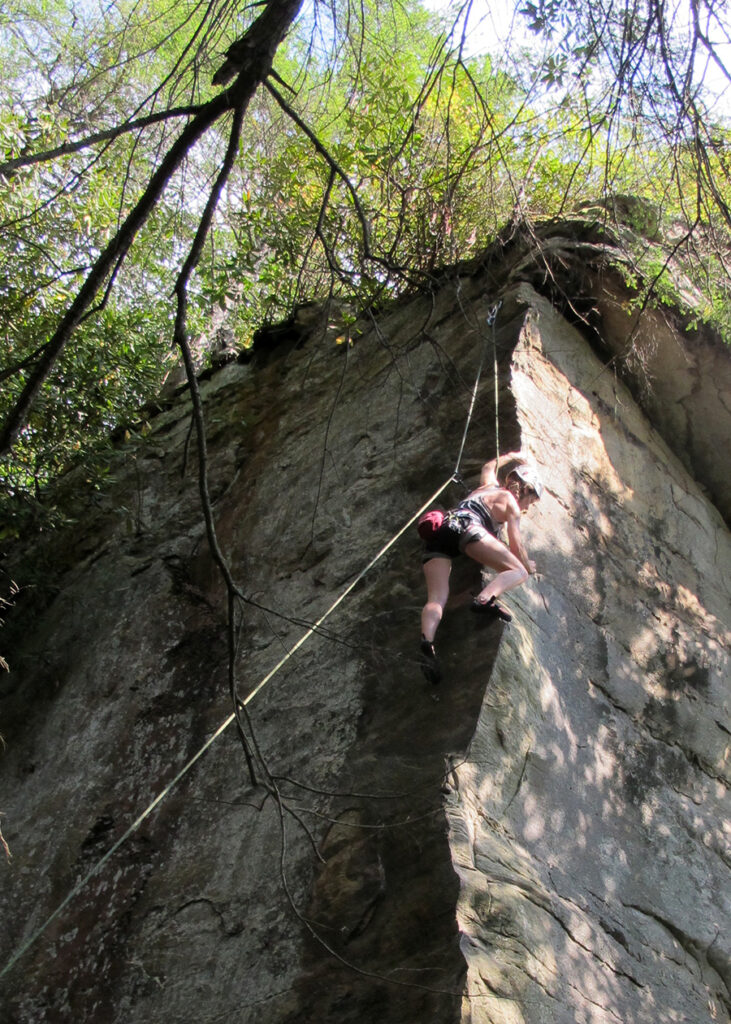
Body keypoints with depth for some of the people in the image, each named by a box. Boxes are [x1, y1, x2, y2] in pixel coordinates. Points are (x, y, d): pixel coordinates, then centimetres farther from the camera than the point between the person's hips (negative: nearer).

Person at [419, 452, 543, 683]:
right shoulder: (510, 501, 16)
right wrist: (528, 565, 32)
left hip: (438, 534, 7)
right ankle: (485, 599, -33)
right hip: (467, 526, -7)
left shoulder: (488, 485, 35)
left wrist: (510, 456, 75)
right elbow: (516, 545, 13)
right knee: (518, 571, -4)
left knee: (437, 598, -12)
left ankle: (427, 640, -40)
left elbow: (489, 466, 61)